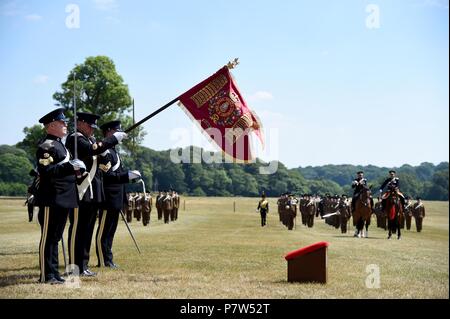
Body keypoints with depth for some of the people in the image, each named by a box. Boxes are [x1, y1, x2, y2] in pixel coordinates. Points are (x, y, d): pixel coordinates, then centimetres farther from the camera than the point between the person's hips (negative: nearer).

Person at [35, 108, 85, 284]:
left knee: (55, 237, 13)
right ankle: (46, 275, 1)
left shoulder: (60, 145, 19)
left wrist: (78, 168, 10)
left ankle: (53, 273, 20)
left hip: (63, 200, 10)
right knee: (48, 237, -3)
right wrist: (70, 166, -26)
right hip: (51, 201, -10)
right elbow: (46, 172, -22)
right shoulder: (46, 146, -12)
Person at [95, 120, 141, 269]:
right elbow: (106, 176, -24)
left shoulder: (113, 151, 18)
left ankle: (108, 259, 20)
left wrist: (131, 175, 11)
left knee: (111, 230, 14)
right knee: (104, 230, -2)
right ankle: (103, 261, 2)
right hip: (108, 198, -10)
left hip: (116, 198, 10)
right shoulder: (105, 152, -16)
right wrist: (128, 175, -27)